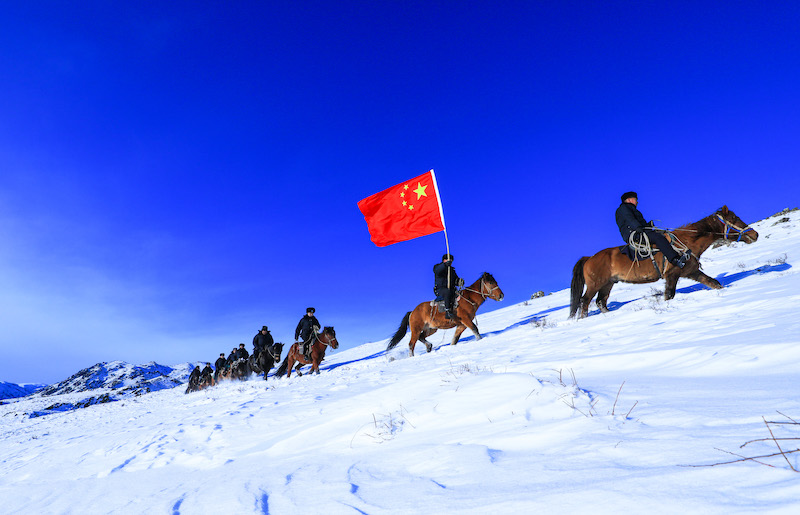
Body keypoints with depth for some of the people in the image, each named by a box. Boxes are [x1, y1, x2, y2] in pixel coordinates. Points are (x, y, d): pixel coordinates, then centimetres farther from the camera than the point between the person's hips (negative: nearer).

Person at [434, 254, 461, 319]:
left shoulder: (452, 270, 21)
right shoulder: (437, 267, 4)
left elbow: (456, 281, 22)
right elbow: (437, 270, -22)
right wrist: (445, 264, -39)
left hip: (451, 290, 7)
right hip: (440, 290, -6)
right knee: (447, 292, -37)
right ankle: (447, 311, -41)